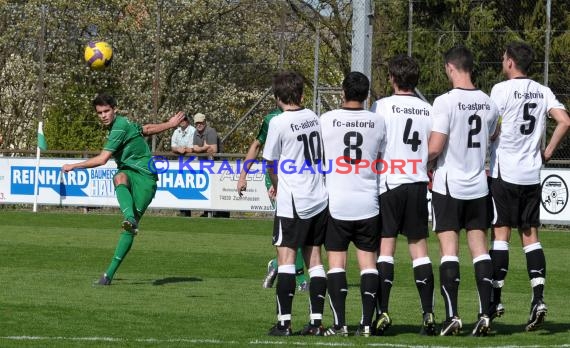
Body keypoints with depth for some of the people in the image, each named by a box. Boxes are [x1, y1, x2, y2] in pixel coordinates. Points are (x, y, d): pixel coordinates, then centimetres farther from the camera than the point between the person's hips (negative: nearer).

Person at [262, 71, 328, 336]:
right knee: (314, 257, 9)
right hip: (319, 198, 6)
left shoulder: (279, 123, -11)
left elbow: (270, 163, -3)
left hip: (293, 200, -6)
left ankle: (284, 322, -10)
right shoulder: (313, 118, 7)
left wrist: (277, 187, 18)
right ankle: (316, 320, 8)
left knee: (286, 256, -5)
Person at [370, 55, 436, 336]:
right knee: (419, 247, 6)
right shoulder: (428, 110, 7)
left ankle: (382, 312, -7)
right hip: (418, 183, 3)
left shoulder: (383, 106, -5)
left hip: (389, 183, -3)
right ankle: (428, 314, 0)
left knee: (385, 246, -1)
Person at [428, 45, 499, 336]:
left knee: (449, 249, -2)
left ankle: (452, 316, -6)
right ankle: (485, 314, 1)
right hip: (478, 186, 5)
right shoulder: (487, 103, 4)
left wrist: (422, 161, 1)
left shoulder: (446, 102, -15)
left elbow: (435, 148, -19)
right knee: (479, 247, 7)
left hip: (449, 185, -5)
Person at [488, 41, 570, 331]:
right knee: (530, 235, 7)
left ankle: (495, 299, 2)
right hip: (532, 174, 5)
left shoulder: (502, 90, -8)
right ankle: (538, 298, -6)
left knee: (500, 233, 0)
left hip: (504, 172, -5)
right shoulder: (543, 92, 8)